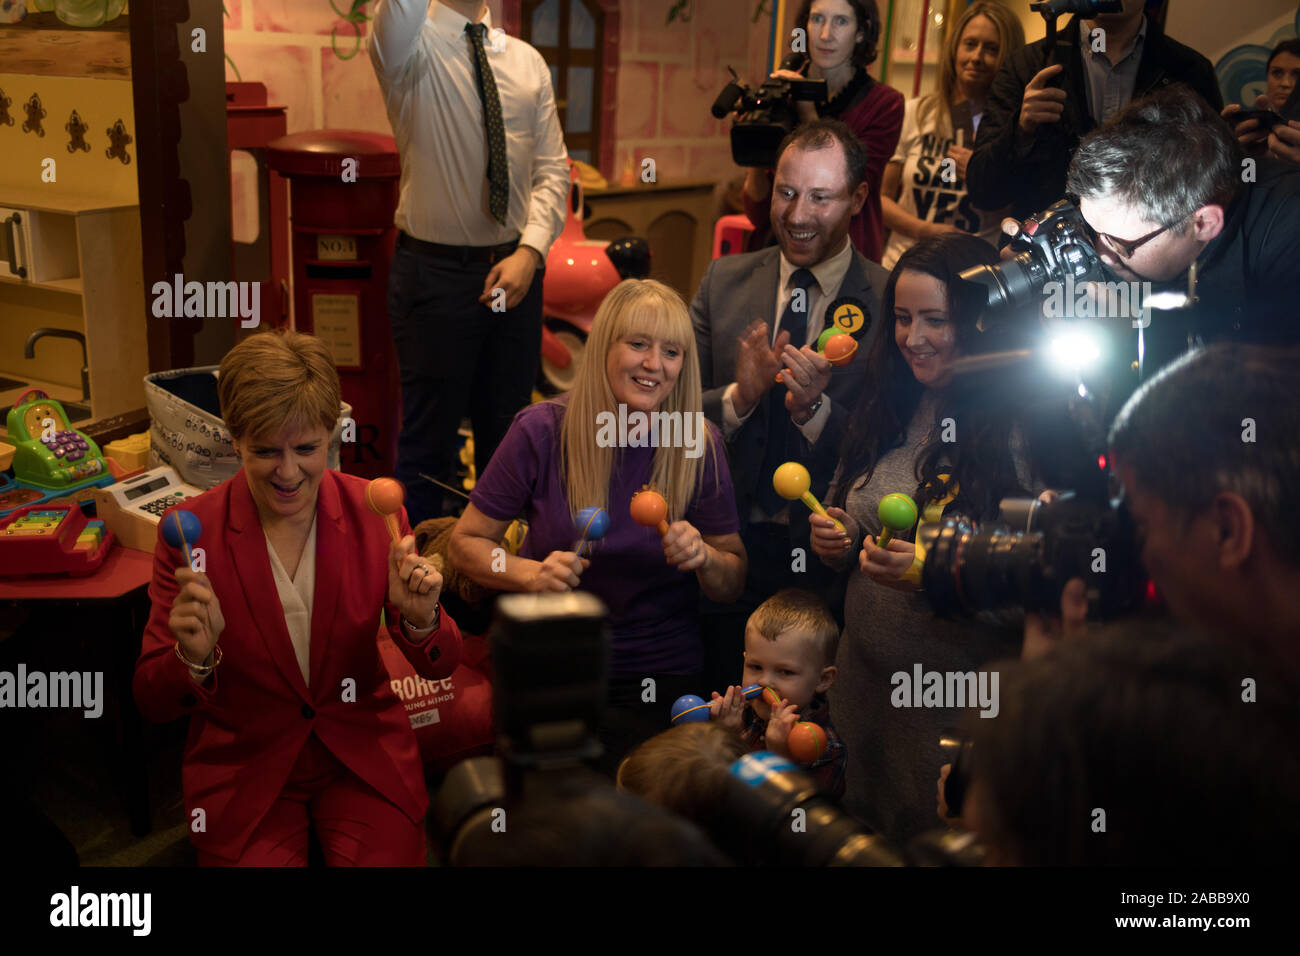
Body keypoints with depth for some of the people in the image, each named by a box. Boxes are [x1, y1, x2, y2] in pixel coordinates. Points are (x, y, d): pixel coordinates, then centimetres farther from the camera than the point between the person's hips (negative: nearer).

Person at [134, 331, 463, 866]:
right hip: (242, 763, -1)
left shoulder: (374, 512, -8)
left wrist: (421, 620, -28)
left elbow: (438, 668, -5)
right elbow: (154, 705, -8)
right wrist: (194, 657, -30)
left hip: (363, 751, 1)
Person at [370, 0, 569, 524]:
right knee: (430, 434, 4)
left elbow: (552, 169, 4)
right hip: (434, 270, -4)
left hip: (516, 267, 5)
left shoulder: (527, 61, 8)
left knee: (507, 427, 15)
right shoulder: (412, 47, -6)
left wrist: (530, 250, -11)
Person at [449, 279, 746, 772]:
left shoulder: (698, 444, -9)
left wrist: (705, 558, -23)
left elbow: (733, 584, -1)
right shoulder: (542, 431, -12)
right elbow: (466, 542, -4)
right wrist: (531, 573, -22)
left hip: (660, 681, 1)